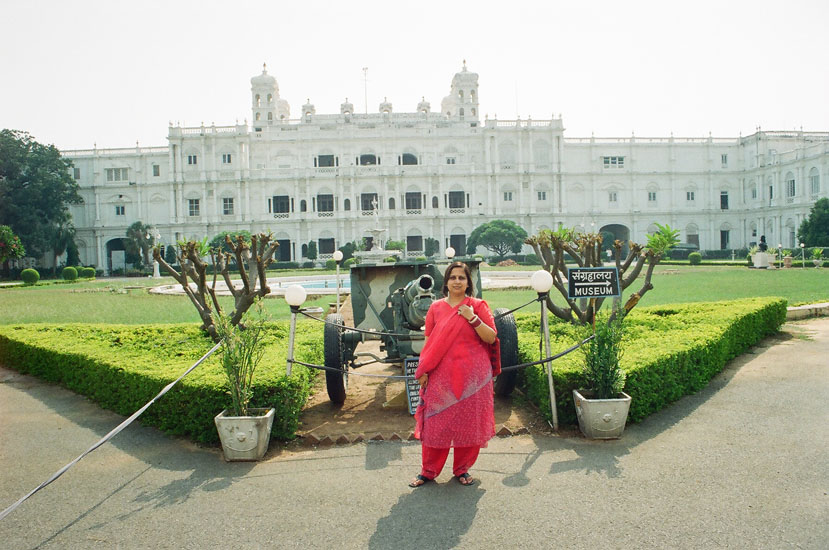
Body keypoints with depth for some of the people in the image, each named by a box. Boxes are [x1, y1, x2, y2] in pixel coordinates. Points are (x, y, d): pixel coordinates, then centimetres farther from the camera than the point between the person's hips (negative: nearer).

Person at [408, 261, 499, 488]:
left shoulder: (478, 306, 0)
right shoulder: (436, 308, 5)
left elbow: (491, 338, -4)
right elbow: (429, 342, 8)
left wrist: (473, 319, -16)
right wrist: (423, 371, 3)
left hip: (472, 376, -1)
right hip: (441, 376, 1)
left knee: (469, 423, 8)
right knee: (436, 422, 5)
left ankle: (462, 469, 26)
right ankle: (428, 471, 21)